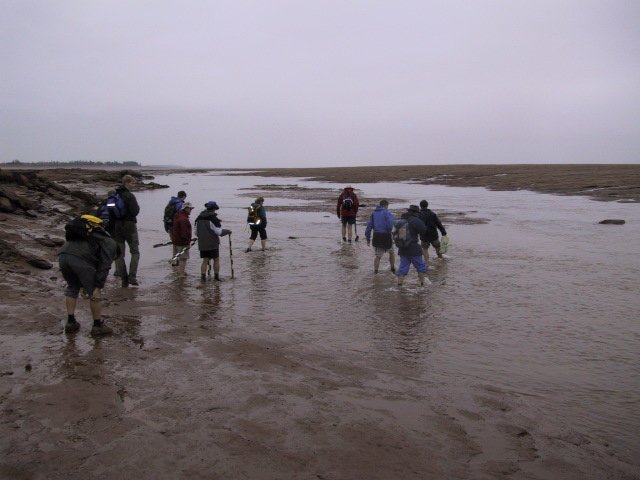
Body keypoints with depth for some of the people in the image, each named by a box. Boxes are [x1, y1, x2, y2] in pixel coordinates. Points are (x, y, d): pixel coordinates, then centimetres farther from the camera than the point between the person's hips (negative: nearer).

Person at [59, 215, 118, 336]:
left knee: (72, 287, 25)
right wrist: (98, 288, -2)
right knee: (93, 292, 8)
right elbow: (104, 267, 2)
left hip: (63, 255, 7)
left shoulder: (91, 233, 38)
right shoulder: (110, 244, 16)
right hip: (81, 260, -7)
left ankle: (70, 322, 27)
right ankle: (98, 325, 16)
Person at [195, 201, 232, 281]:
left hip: (202, 244, 5)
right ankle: (216, 276, 13)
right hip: (213, 244, -5)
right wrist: (227, 231, 1)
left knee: (205, 260, 12)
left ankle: (203, 275, 3)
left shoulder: (199, 218, 6)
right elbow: (219, 231, -16)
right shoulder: (213, 219, -15)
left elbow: (196, 232, 12)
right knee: (216, 259, 9)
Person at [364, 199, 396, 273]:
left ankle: (375, 270, 3)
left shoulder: (373, 213, 10)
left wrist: (368, 238, 10)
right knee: (391, 252, 22)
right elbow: (390, 225, -22)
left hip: (376, 236, 4)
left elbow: (369, 226, 7)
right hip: (386, 236, -4)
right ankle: (393, 268, 31)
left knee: (378, 256, 13)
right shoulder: (387, 213, -7)